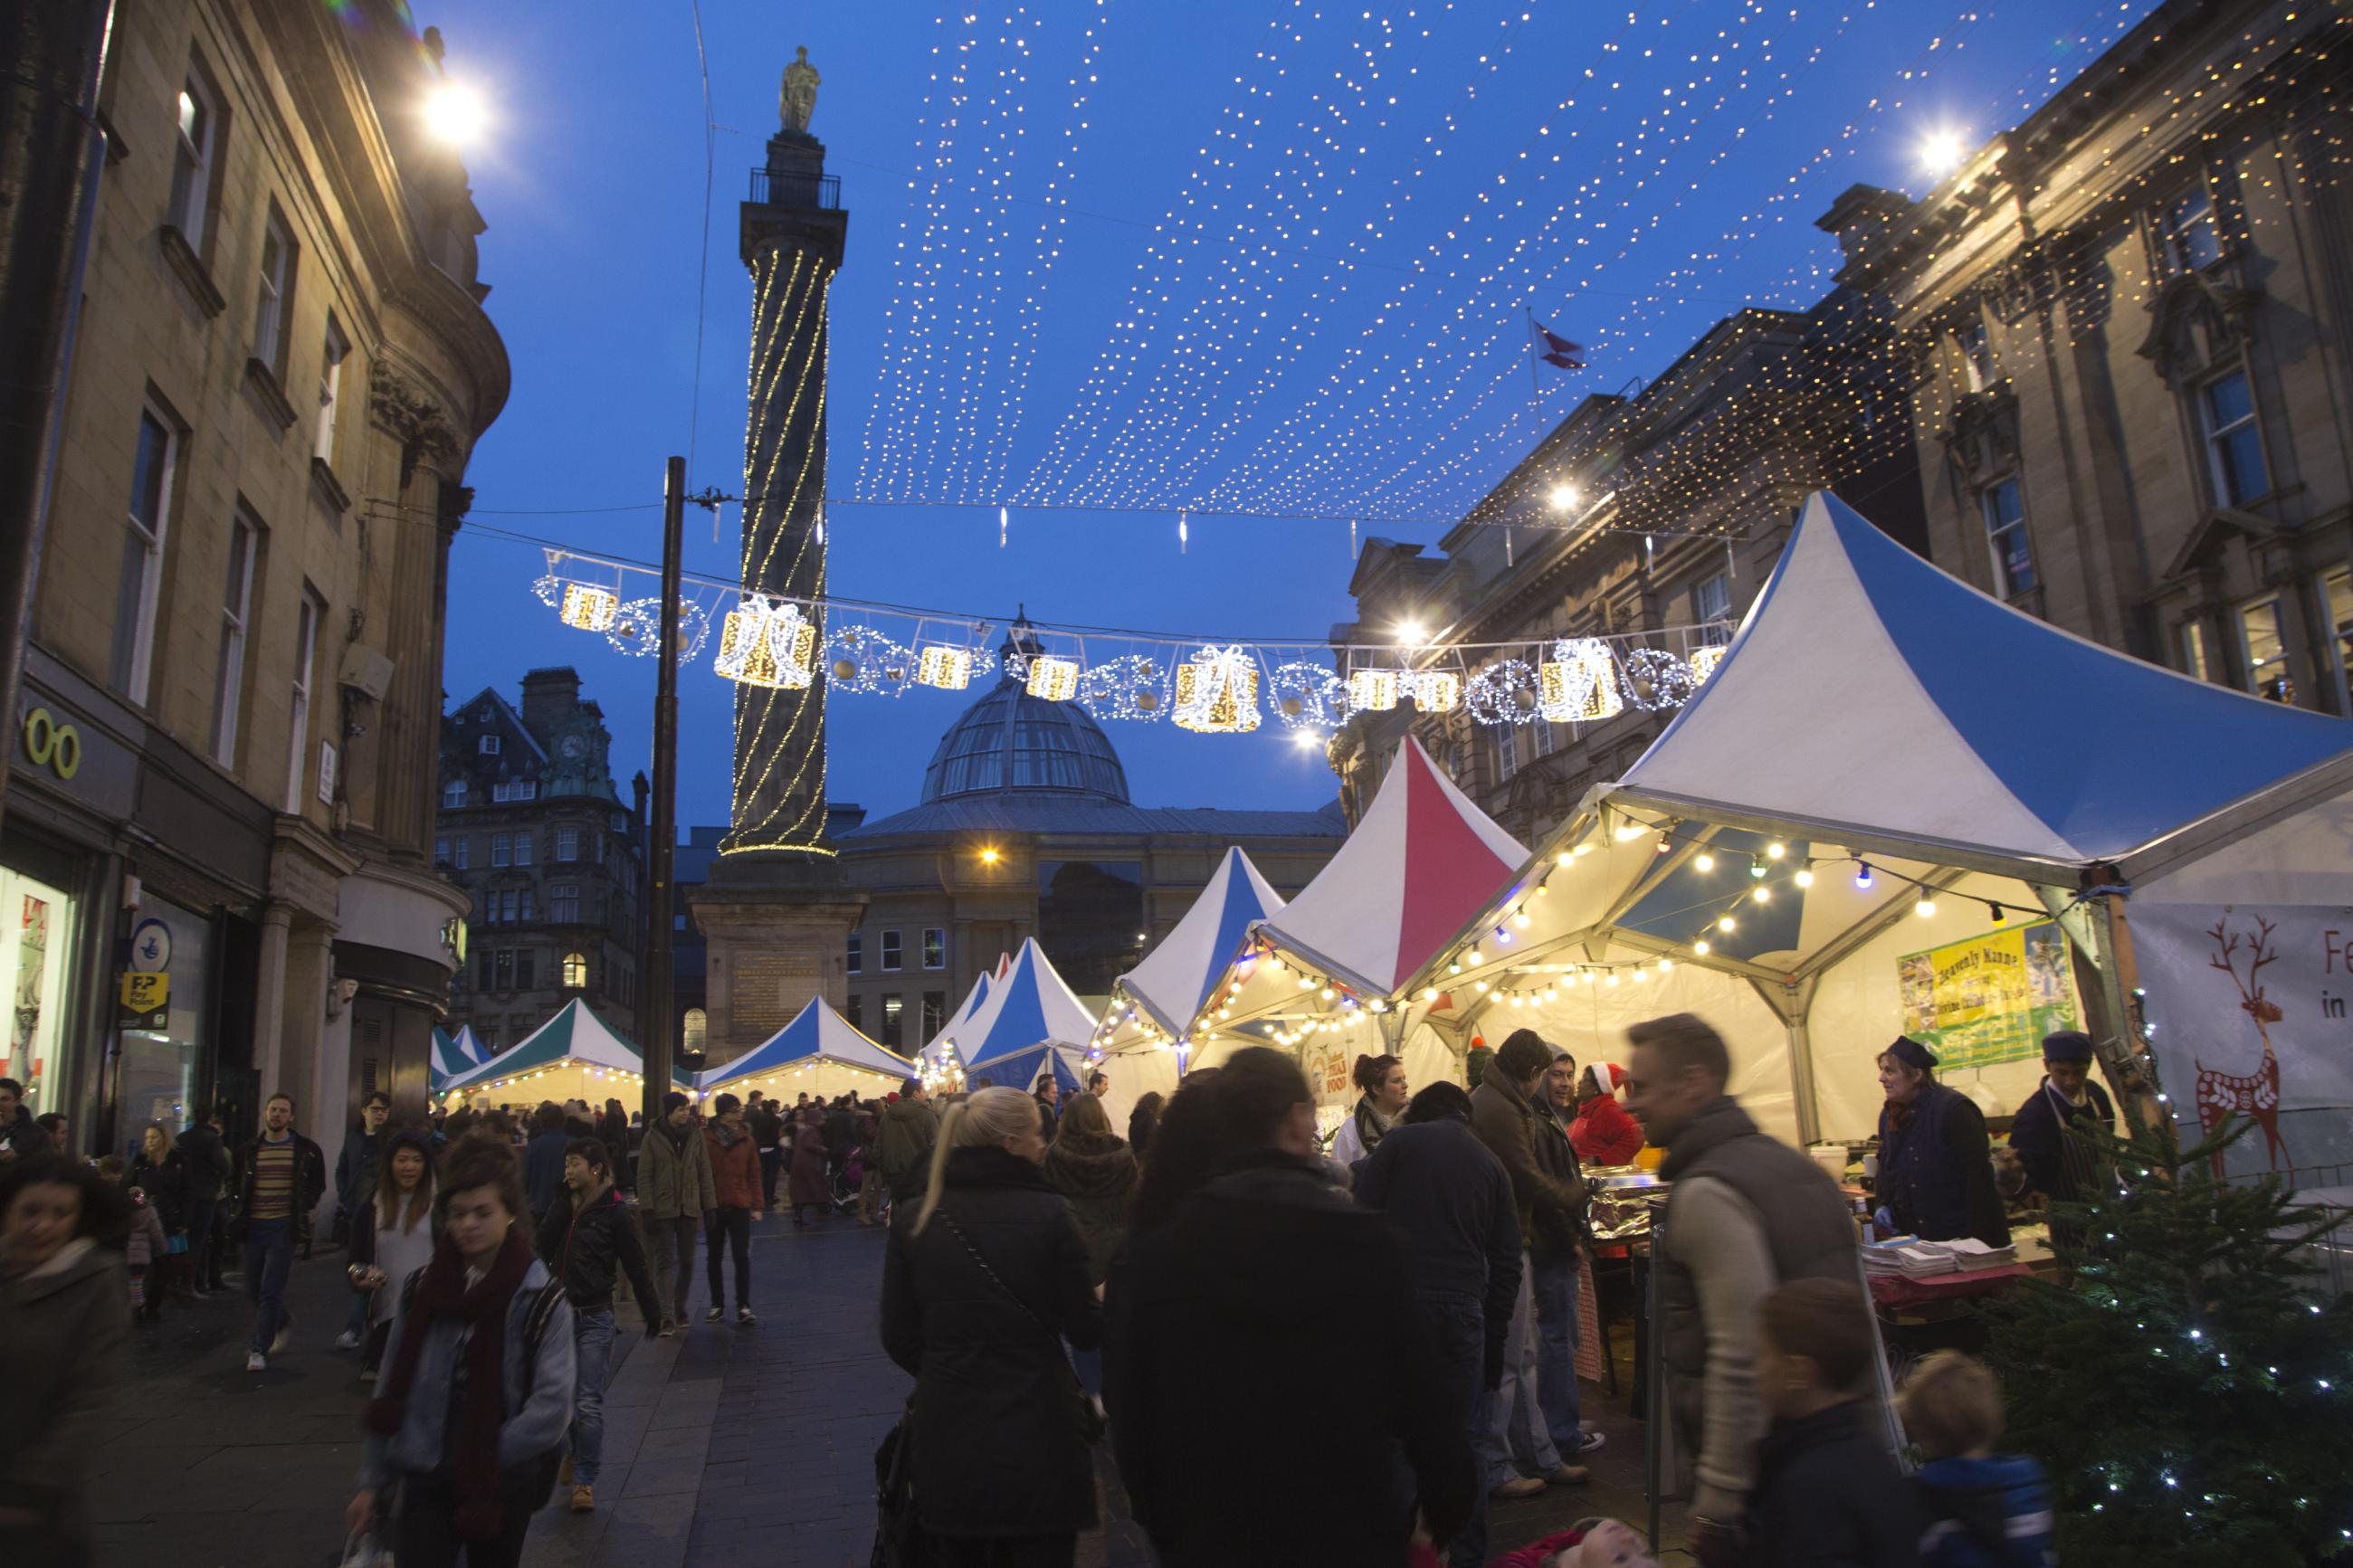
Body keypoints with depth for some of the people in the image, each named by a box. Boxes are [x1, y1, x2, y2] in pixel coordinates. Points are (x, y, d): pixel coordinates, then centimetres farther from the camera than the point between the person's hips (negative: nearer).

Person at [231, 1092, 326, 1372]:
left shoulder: (306, 1150, 0)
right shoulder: (250, 1150, 9)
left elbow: (317, 1186, 8)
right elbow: (238, 1185, 21)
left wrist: (301, 1210, -4)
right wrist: (242, 1211, 7)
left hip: (284, 1227, -4)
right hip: (254, 1226, 4)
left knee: (270, 1291, -7)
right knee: (254, 1290, 11)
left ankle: (260, 1350, 1)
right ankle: (283, 1323, 36)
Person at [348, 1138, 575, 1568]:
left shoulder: (543, 1299, -12)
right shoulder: (420, 1290, 0)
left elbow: (551, 1407, -16)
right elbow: (391, 1393, 7)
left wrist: (483, 1459, -15)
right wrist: (371, 1483, 8)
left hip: (503, 1487, -2)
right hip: (426, 1484, 2)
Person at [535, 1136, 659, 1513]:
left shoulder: (615, 1212, -10)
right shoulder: (562, 1206, 6)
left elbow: (636, 1265, -5)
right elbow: (542, 1246, -7)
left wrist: (652, 1312, 0)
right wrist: (566, 1201, -12)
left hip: (594, 1317, -5)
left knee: (589, 1403, -3)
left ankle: (585, 1479, 8)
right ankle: (573, 1453, 38)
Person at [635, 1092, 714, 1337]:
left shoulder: (695, 1136, 4)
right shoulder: (653, 1138, -3)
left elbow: (705, 1174, 7)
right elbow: (644, 1176, -4)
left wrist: (710, 1207, 2)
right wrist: (647, 1209, -10)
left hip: (689, 1208, 3)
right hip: (663, 1209, -3)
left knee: (687, 1261, 9)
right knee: (665, 1262, -6)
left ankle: (680, 1310, 24)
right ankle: (667, 1318, -8)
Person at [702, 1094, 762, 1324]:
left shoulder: (746, 1138, 1)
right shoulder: (705, 1138, -6)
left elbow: (754, 1174, 3)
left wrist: (757, 1206, -1)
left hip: (740, 1206, 0)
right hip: (713, 1207, 0)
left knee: (742, 1257, -2)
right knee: (713, 1258, 11)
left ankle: (743, 1306, 4)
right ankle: (717, 1305, 23)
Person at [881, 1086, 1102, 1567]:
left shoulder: (913, 1221, -5)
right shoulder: (1049, 1213, -14)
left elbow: (899, 1338, 2)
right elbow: (1086, 1332, -7)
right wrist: (1099, 1300, 14)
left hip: (948, 1441, 3)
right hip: (1038, 1439, -3)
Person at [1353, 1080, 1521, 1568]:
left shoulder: (1400, 1141, 5)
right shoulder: (1492, 1164, 15)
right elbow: (1506, 1261, 13)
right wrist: (1495, 1335, 16)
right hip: (1464, 1304, 3)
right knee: (1463, 1435, 12)